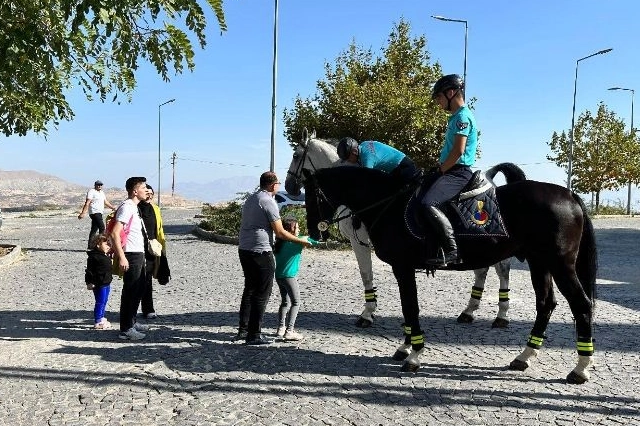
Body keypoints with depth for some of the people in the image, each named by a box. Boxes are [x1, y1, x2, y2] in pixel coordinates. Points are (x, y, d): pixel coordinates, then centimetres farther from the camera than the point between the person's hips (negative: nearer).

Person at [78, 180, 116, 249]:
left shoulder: (102, 193, 20)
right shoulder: (91, 191, -6)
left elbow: (106, 202, 27)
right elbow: (87, 203, -14)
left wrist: (113, 207, 18)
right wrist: (83, 213, -20)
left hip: (99, 213, 9)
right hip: (94, 212, -9)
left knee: (94, 229, 9)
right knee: (102, 228, -14)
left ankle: (90, 246, 13)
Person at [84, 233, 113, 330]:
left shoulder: (105, 256, 15)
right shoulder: (93, 257, -15)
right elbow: (89, 271, -16)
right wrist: (89, 282, -19)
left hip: (106, 283, 10)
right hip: (99, 284, -10)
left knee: (104, 301, 17)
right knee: (100, 302, -5)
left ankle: (101, 318, 29)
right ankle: (97, 322, 1)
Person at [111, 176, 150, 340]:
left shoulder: (134, 207, 14)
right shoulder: (127, 207, -16)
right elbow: (115, 233, -23)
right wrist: (121, 257, -25)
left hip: (139, 254, 10)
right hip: (131, 255, -10)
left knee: (139, 289, 19)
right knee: (130, 292, -2)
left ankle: (131, 322, 33)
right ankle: (126, 329, 7)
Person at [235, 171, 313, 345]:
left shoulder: (250, 199, 15)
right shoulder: (268, 201, -11)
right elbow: (280, 233, -13)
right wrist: (302, 241, -2)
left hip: (244, 249, 9)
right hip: (261, 252, -9)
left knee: (249, 290, 18)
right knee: (262, 293, 0)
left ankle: (243, 330, 23)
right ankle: (254, 335, 4)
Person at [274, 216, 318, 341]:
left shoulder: (279, 242, 10)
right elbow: (314, 241, -7)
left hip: (279, 276, 8)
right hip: (289, 276, -8)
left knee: (285, 302, 20)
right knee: (296, 303, -4)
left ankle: (281, 328, 23)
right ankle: (289, 331, -12)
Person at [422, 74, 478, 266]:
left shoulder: (462, 116, -11)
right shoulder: (456, 117, 20)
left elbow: (458, 151, -19)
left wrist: (440, 170, -12)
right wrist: (437, 167, 12)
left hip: (458, 172, -11)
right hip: (451, 171, 11)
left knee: (428, 203, -29)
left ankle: (451, 250, -26)